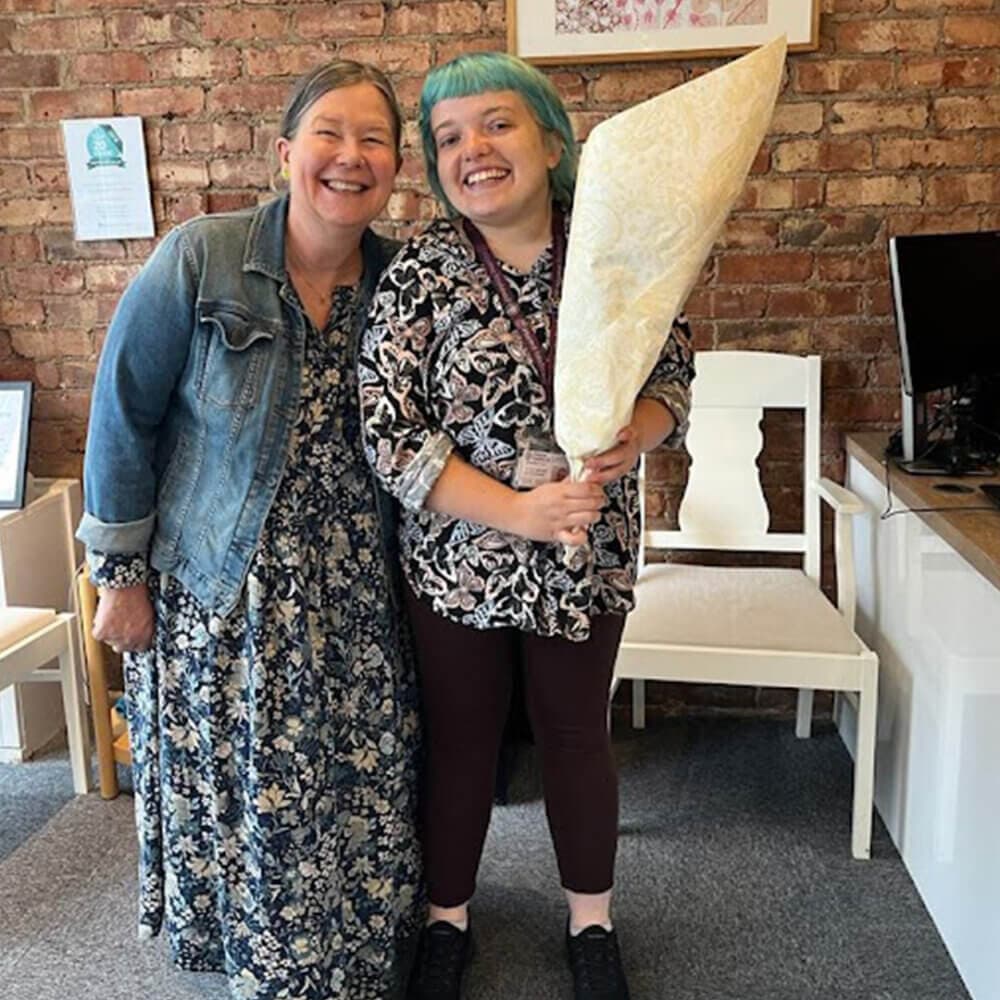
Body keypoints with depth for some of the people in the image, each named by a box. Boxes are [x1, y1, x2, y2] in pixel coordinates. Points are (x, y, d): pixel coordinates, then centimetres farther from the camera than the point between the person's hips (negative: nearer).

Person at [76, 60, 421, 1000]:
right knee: (248, 794, 10)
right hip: (223, 589, -3)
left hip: (356, 591, 3)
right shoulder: (201, 259, -13)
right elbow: (124, 416, -8)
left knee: (363, 789, 12)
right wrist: (119, 575, -5)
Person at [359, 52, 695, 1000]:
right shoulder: (419, 270, -12)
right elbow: (388, 432, -15)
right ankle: (447, 920, 40)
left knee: (576, 736, 17)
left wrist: (636, 435, -19)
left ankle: (592, 923, 40)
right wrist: (519, 509, -23)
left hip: (588, 556, 2)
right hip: (457, 555, -1)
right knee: (459, 742, 15)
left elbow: (673, 372, 4)